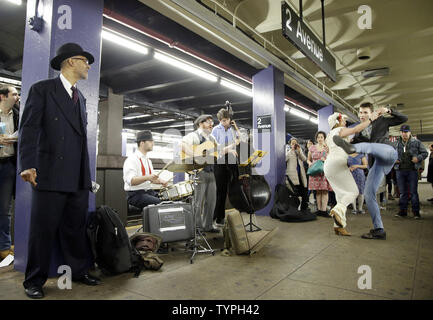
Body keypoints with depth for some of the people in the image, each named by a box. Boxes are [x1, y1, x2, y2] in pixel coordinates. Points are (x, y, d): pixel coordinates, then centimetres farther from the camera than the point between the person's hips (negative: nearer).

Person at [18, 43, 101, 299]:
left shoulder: (81, 98, 20)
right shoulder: (42, 89, 1)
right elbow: (29, 128, -7)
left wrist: (87, 173, 14)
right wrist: (28, 165, -18)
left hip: (79, 177, 6)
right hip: (51, 174, -6)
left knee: (77, 227, 13)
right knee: (44, 229, 3)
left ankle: (80, 271, 26)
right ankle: (35, 281, 18)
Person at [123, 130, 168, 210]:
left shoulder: (148, 160, 17)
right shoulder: (132, 160, -11)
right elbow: (130, 181, -23)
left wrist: (161, 181, 3)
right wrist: (147, 177, -36)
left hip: (149, 191, 8)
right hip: (136, 194, -8)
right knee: (159, 203, -28)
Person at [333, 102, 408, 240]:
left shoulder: (381, 121, 18)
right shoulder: (359, 132, 27)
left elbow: (404, 119, 18)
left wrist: (388, 111, 4)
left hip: (388, 153, -5)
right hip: (376, 162, 5)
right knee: (369, 194, -4)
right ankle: (379, 230, 1)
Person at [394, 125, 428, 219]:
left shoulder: (416, 142, 2)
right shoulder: (397, 144, 10)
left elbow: (425, 153, 6)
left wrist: (418, 158, -12)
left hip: (412, 170, -3)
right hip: (400, 170, 3)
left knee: (413, 192, -1)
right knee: (402, 192, 8)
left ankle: (416, 211, 9)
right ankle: (403, 210, 15)